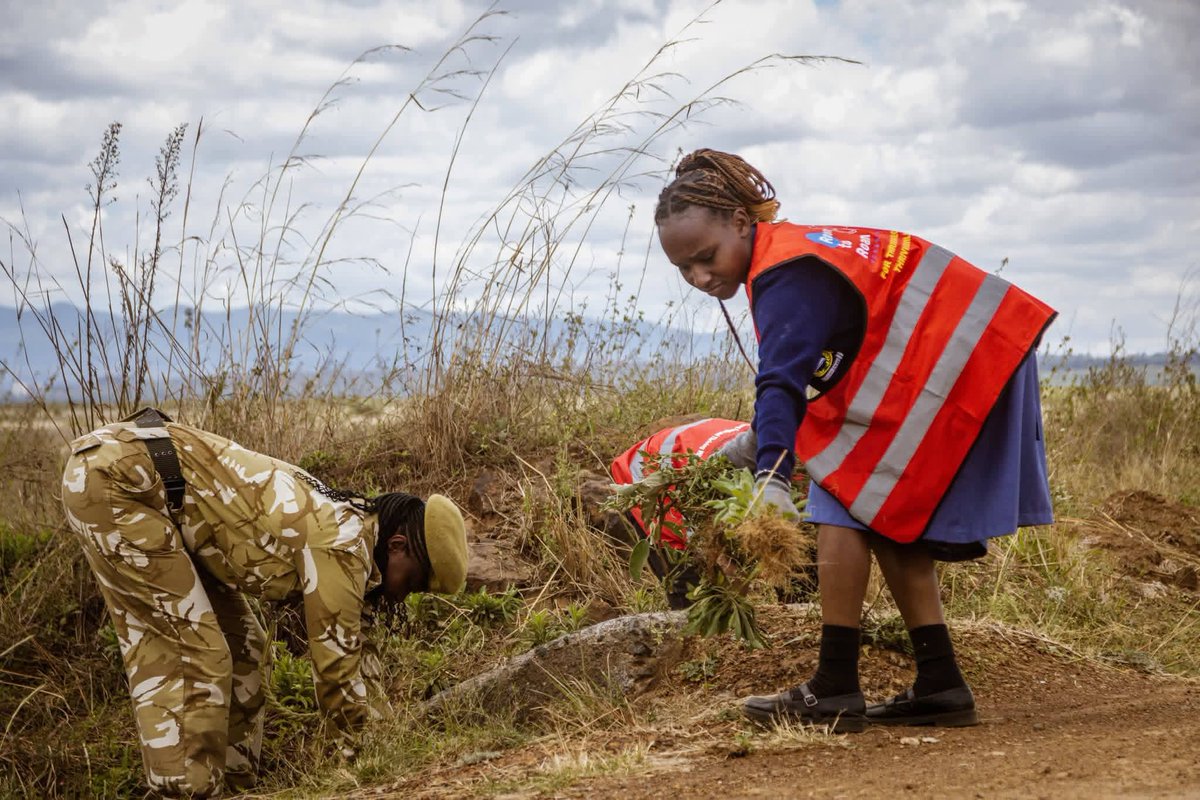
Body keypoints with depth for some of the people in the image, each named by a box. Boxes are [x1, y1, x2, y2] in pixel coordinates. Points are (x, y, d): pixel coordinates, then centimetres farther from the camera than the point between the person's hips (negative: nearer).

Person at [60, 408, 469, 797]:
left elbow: (356, 652, 21)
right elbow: (336, 667, -11)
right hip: (115, 478, -10)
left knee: (240, 644, 12)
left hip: (135, 477, 10)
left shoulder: (345, 525, 13)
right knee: (192, 655, -10)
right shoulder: (341, 544, -16)